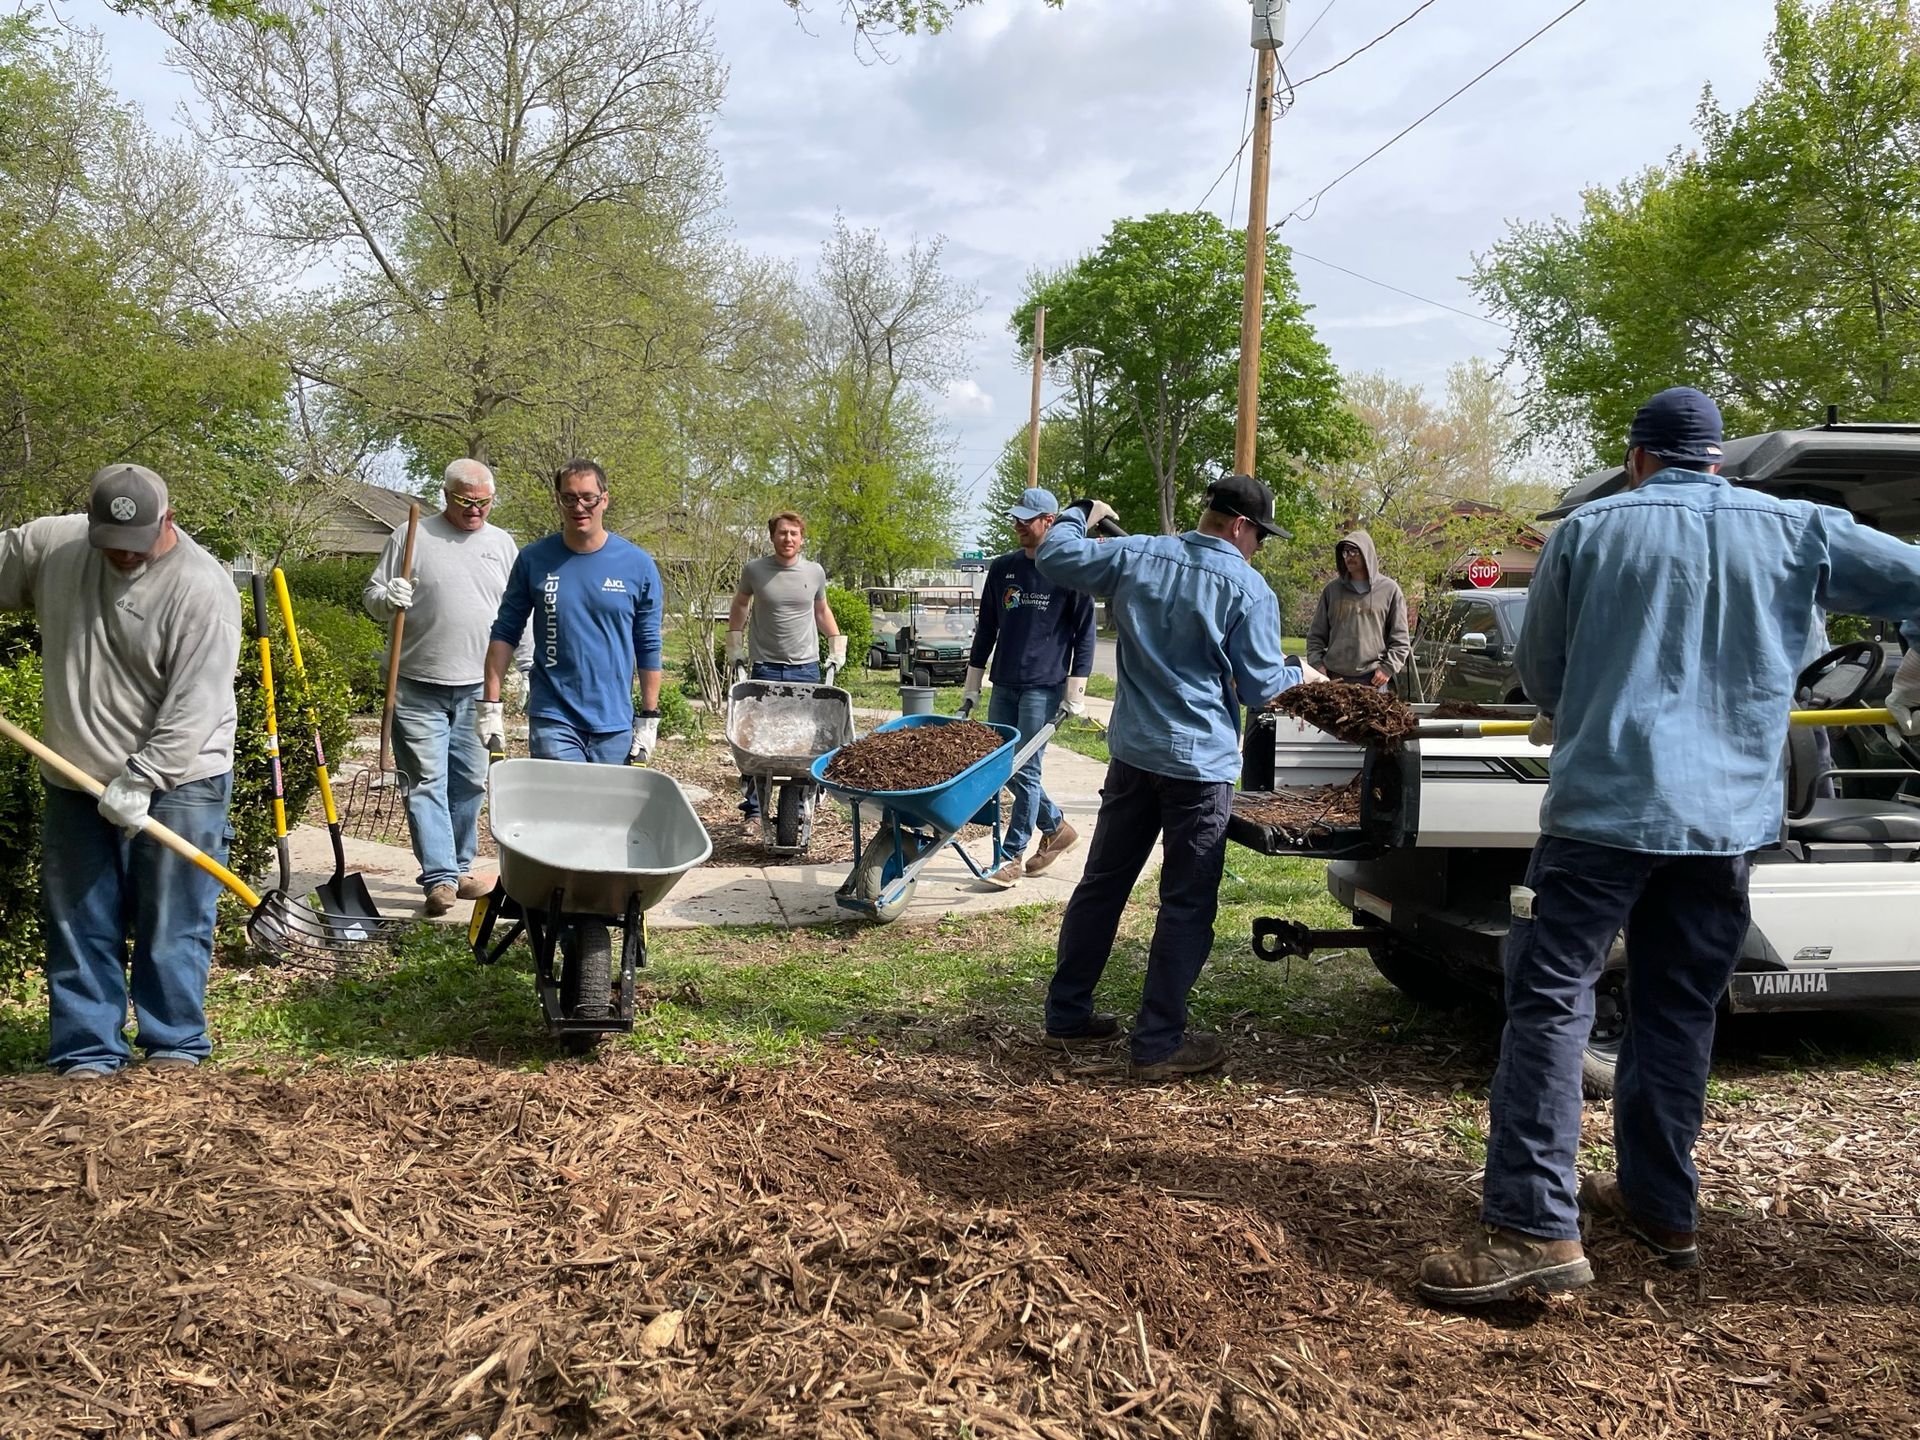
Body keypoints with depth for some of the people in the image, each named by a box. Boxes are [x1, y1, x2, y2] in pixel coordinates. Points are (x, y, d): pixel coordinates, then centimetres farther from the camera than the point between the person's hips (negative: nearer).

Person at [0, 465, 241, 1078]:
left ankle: (174, 1046, 13)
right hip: (76, 781, 6)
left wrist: (141, 780, -20)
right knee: (78, 924, 9)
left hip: (176, 782, -5)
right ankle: (88, 1053, 19)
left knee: (172, 927, 1)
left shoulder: (201, 588, -17)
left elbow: (194, 705, -19)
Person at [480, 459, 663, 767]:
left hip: (615, 723, 1)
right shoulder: (533, 560, -1)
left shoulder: (639, 565, -1)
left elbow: (649, 647, 4)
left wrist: (649, 718, 1)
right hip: (552, 719, -1)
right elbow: (505, 634, 5)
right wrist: (490, 704, 0)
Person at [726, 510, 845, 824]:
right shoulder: (754, 570, -2)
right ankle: (752, 810, 9)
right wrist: (734, 646, 11)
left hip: (807, 669, 2)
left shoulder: (815, 572, 3)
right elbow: (740, 606, 14)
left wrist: (837, 645, 14)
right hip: (765, 669, -1)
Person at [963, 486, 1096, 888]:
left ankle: (1013, 856, 4)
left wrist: (1075, 693, -8)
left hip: (1043, 688, -6)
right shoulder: (1002, 568, 9)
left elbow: (1084, 635, -3)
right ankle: (1056, 827, 28)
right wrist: (972, 684, 13)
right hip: (1003, 686, 6)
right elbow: (986, 627, 15)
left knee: (1025, 772, -5)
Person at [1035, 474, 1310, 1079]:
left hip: (1132, 753, 5)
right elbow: (1261, 686, -6)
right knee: (1186, 905, 3)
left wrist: (1080, 513, 27)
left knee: (1102, 883, 15)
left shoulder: (1136, 556, 1)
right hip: (1201, 763, -5)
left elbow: (1054, 557, 9)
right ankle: (1158, 1043, 7)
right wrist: (1300, 675, 15)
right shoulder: (1250, 591, -10)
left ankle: (1067, 1013, 24)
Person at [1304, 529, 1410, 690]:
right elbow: (1316, 635, 15)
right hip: (1334, 678, 2)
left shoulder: (1389, 589, 5)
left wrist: (1388, 668, -5)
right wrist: (1317, 664, 1)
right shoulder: (1332, 589, 12)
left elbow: (1400, 639, 5)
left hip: (1373, 679, -2)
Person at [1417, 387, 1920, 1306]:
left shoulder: (1589, 530, 4)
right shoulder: (1796, 530, 9)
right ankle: (1662, 1207, 23)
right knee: (1679, 1013, 15)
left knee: (1550, 1000, -4)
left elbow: (1538, 670, 10)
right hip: (1729, 816, 4)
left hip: (1606, 803, -4)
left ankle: (1535, 1226, -12)